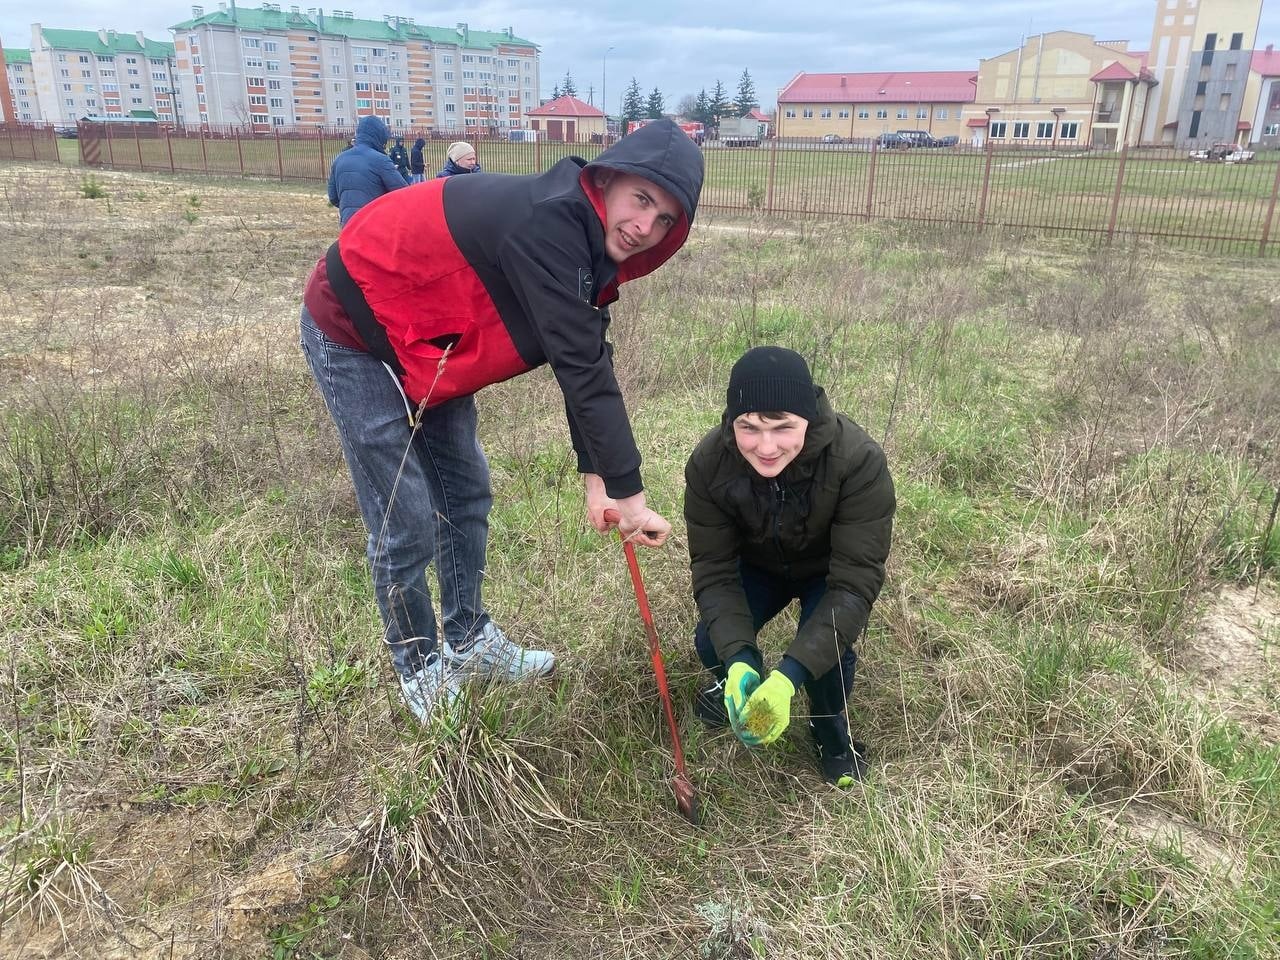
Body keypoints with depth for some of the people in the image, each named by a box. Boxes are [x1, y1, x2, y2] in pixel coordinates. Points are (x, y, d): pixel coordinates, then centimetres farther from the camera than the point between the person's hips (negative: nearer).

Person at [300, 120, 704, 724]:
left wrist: (595, 475, -3)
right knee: (407, 528, -3)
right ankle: (420, 673, 20)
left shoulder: (586, 240, -2)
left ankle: (469, 642, 32)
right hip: (354, 335, -9)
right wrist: (627, 492, -28)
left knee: (466, 493, 14)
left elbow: (587, 360, 1)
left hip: (427, 342, 9)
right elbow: (580, 368, -33)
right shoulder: (549, 222, -31)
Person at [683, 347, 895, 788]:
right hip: (758, 566, 2)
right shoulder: (708, 463, -29)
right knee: (712, 641, -19)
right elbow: (713, 568, -24)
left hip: (829, 569, -2)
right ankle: (739, 684, 18)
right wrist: (738, 660, -40)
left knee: (828, 647, -27)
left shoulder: (860, 461, -38)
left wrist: (789, 675, -47)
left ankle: (830, 727, 7)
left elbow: (856, 578, -37)